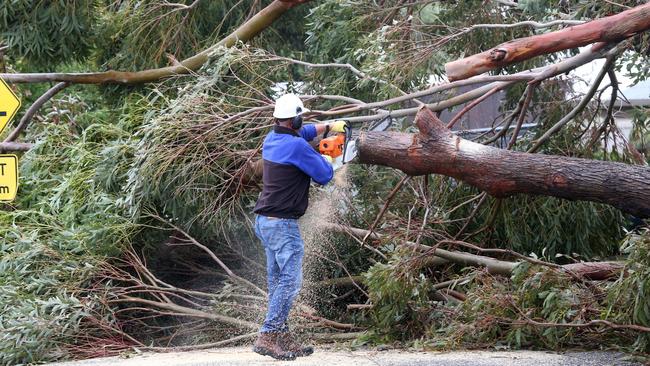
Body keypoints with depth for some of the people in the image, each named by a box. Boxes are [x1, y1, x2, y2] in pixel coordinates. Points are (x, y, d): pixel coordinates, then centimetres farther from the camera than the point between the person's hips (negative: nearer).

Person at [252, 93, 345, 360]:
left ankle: (282, 336, 14)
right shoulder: (297, 146, -18)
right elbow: (324, 176, -8)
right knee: (290, 280, -10)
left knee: (277, 280, 12)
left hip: (265, 222, 9)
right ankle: (267, 337, -15)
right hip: (283, 224, -9)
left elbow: (298, 133, 32)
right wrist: (324, 159, 13)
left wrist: (327, 127, 31)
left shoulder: (272, 139, 9)